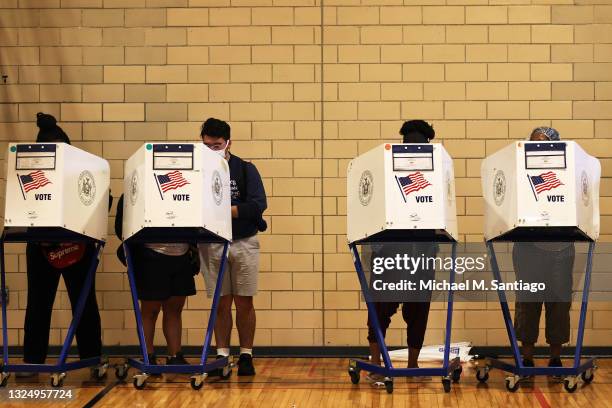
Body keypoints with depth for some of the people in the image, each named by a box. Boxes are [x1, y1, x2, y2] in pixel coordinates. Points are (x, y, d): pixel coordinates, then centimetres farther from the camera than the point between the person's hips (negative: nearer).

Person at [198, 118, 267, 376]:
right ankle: (221, 355, 13)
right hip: (211, 244, 1)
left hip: (243, 242, -1)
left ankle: (246, 355, 13)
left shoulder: (245, 170, -1)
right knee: (221, 302, 5)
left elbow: (258, 205, -13)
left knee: (244, 302, 4)